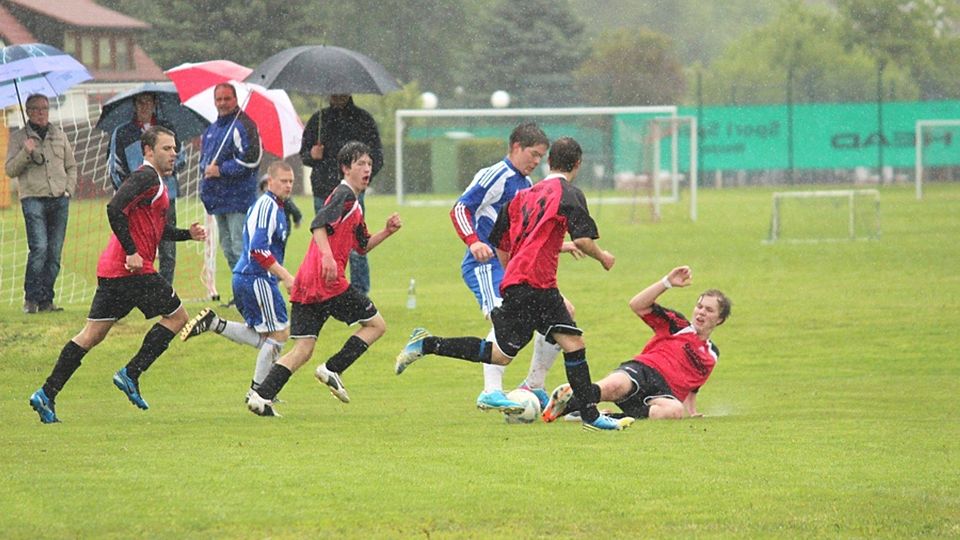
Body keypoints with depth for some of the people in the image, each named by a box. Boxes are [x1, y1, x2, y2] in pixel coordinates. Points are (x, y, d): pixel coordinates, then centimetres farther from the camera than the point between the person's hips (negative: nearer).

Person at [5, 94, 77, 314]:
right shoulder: (18, 137, 7)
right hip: (33, 198, -4)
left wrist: (68, 189, 7)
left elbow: (71, 166, 22)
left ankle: (46, 300, 5)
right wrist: (25, 153, -14)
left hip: (59, 199, 4)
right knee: (39, 248, -17)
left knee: (55, 252, 0)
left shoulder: (59, 136, 17)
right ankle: (31, 298, -9)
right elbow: (10, 170, 2)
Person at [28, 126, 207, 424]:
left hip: (111, 270, 10)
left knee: (92, 334, 9)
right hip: (132, 271, -10)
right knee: (177, 316, 3)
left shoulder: (154, 181, 22)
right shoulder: (146, 177, -11)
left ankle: (47, 394, 4)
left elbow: (157, 229, 30)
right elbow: (115, 209, -24)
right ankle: (130, 374, -2)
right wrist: (131, 252, -23)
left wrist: (187, 233, 15)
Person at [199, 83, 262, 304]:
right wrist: (206, 168, 6)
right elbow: (204, 156, 28)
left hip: (238, 197, -10)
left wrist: (221, 170, -17)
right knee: (227, 246, 14)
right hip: (218, 198, 10)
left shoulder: (243, 126, -10)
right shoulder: (213, 128, 18)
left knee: (240, 247, -12)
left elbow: (249, 160, -19)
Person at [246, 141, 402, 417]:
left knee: (302, 350, 3)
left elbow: (362, 246, 34)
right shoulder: (344, 195, -5)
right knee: (376, 324, 4)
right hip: (328, 281, -9)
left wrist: (387, 232, 20)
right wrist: (327, 255, -34)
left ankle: (261, 396, -10)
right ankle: (332, 369, -4)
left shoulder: (353, 203, 27)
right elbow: (318, 224, -20)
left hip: (305, 285, 9)